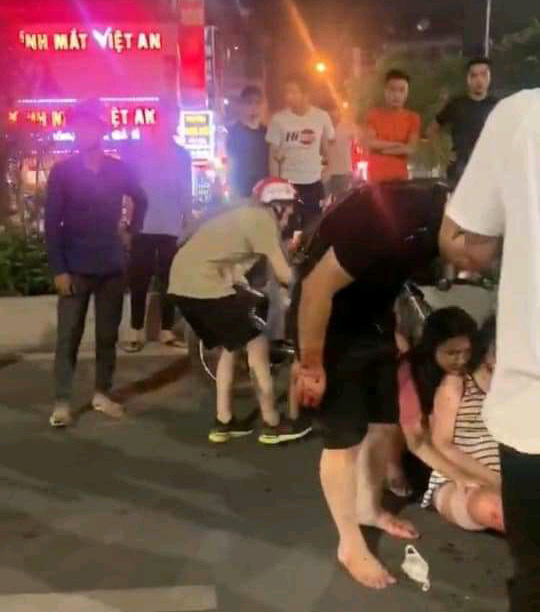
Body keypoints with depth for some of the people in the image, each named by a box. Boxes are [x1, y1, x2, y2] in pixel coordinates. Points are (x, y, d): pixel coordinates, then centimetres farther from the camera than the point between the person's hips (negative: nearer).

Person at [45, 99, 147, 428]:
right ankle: (62, 402, 4)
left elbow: (141, 200, 22)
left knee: (108, 334, 10)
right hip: (75, 268, -2)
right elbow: (52, 223, -5)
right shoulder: (62, 171, -3)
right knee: (68, 337, -2)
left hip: (112, 266, 3)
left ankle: (102, 394, 22)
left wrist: (134, 232, 9)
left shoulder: (119, 170, 3)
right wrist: (58, 269, -11)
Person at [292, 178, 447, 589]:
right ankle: (350, 545, 18)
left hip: (374, 315, 8)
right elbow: (316, 289, -29)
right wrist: (311, 365, -20)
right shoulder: (395, 220, -35)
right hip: (330, 320, -8)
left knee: (386, 424, 15)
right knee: (345, 438, 1)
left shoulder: (437, 213, -8)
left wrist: (398, 334, 10)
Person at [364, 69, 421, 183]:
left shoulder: (413, 118, 5)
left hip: (400, 176, 1)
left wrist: (382, 146, -10)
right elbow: (371, 143, -9)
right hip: (377, 176, -1)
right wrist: (397, 144, -8)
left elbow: (411, 148, -7)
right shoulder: (374, 114, 3)